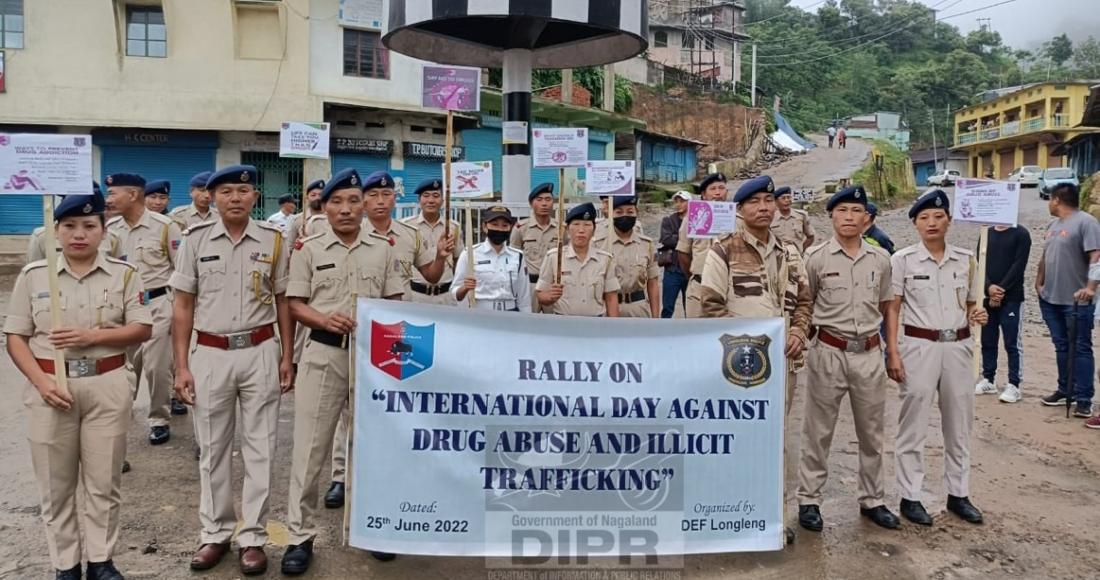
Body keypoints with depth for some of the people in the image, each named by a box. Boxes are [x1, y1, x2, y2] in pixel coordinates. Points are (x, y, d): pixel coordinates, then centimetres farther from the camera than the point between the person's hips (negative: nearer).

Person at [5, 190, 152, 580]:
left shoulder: (123, 274, 1)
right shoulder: (33, 275, 1)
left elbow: (143, 329, -1)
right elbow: (16, 337, 1)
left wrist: (93, 335, -15)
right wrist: (41, 382, -12)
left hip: (107, 386, 0)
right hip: (50, 386, 0)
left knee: (104, 482, 7)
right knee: (56, 485, 9)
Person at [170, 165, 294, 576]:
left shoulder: (274, 240, 0)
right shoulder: (196, 239, 0)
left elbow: (283, 302, 7)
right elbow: (183, 306, 2)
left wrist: (286, 357, 2)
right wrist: (181, 366, -2)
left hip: (260, 353, 0)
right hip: (210, 354, 1)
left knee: (259, 448, 5)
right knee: (212, 448, 11)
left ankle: (253, 537, 16)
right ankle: (214, 533, 25)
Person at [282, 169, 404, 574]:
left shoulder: (383, 248, 6)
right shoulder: (309, 249, 1)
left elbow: (394, 301, 8)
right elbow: (295, 305, 1)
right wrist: (324, 320, -18)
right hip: (323, 352, -1)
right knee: (309, 446, 2)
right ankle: (300, 537, 13)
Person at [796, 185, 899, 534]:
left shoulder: (880, 259, 5)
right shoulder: (816, 258, -5)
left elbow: (886, 306, 14)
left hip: (869, 354, 4)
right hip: (829, 353, -3)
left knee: (872, 433, 14)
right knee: (818, 431, 5)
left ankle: (873, 500, 29)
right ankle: (808, 500, 17)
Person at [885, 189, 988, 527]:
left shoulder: (965, 259, 6)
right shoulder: (903, 260, -5)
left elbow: (970, 305, 15)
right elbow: (892, 309, -4)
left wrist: (977, 316, -9)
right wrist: (892, 352, -10)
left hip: (958, 347, 4)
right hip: (919, 347, -4)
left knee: (959, 424, 12)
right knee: (914, 426, 3)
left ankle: (958, 494, 26)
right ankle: (910, 497, 13)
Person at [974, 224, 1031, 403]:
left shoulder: (1021, 234, -2)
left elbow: (1018, 266, -9)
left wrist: (1001, 289, -15)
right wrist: (989, 287, -11)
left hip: (1011, 298, -5)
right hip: (987, 297, 5)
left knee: (1012, 343, -3)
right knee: (987, 341, 9)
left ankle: (1013, 385, 1)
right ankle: (988, 381, 18)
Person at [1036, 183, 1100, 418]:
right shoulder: (1053, 224, 16)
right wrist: (1039, 282, 16)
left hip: (1076, 300, -8)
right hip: (1050, 299, 8)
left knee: (1080, 349, -2)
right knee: (1061, 347, 15)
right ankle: (1065, 390, 26)